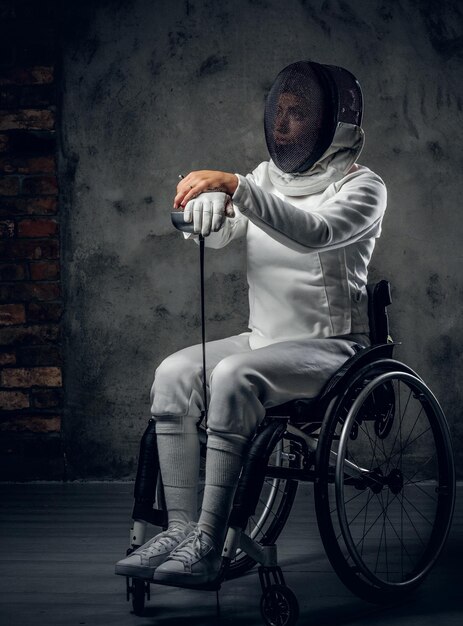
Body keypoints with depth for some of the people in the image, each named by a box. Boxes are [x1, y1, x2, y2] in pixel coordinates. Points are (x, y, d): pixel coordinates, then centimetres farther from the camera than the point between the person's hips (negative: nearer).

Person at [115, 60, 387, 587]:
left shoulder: (362, 186, -7)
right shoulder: (267, 177, 14)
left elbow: (314, 232, -27)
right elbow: (218, 234, 5)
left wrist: (236, 186, -36)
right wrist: (209, 205, -19)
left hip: (330, 347, -7)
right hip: (263, 339, 7)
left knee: (233, 377, -33)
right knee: (174, 373, -18)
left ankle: (208, 544, -31)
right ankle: (181, 527, -19)